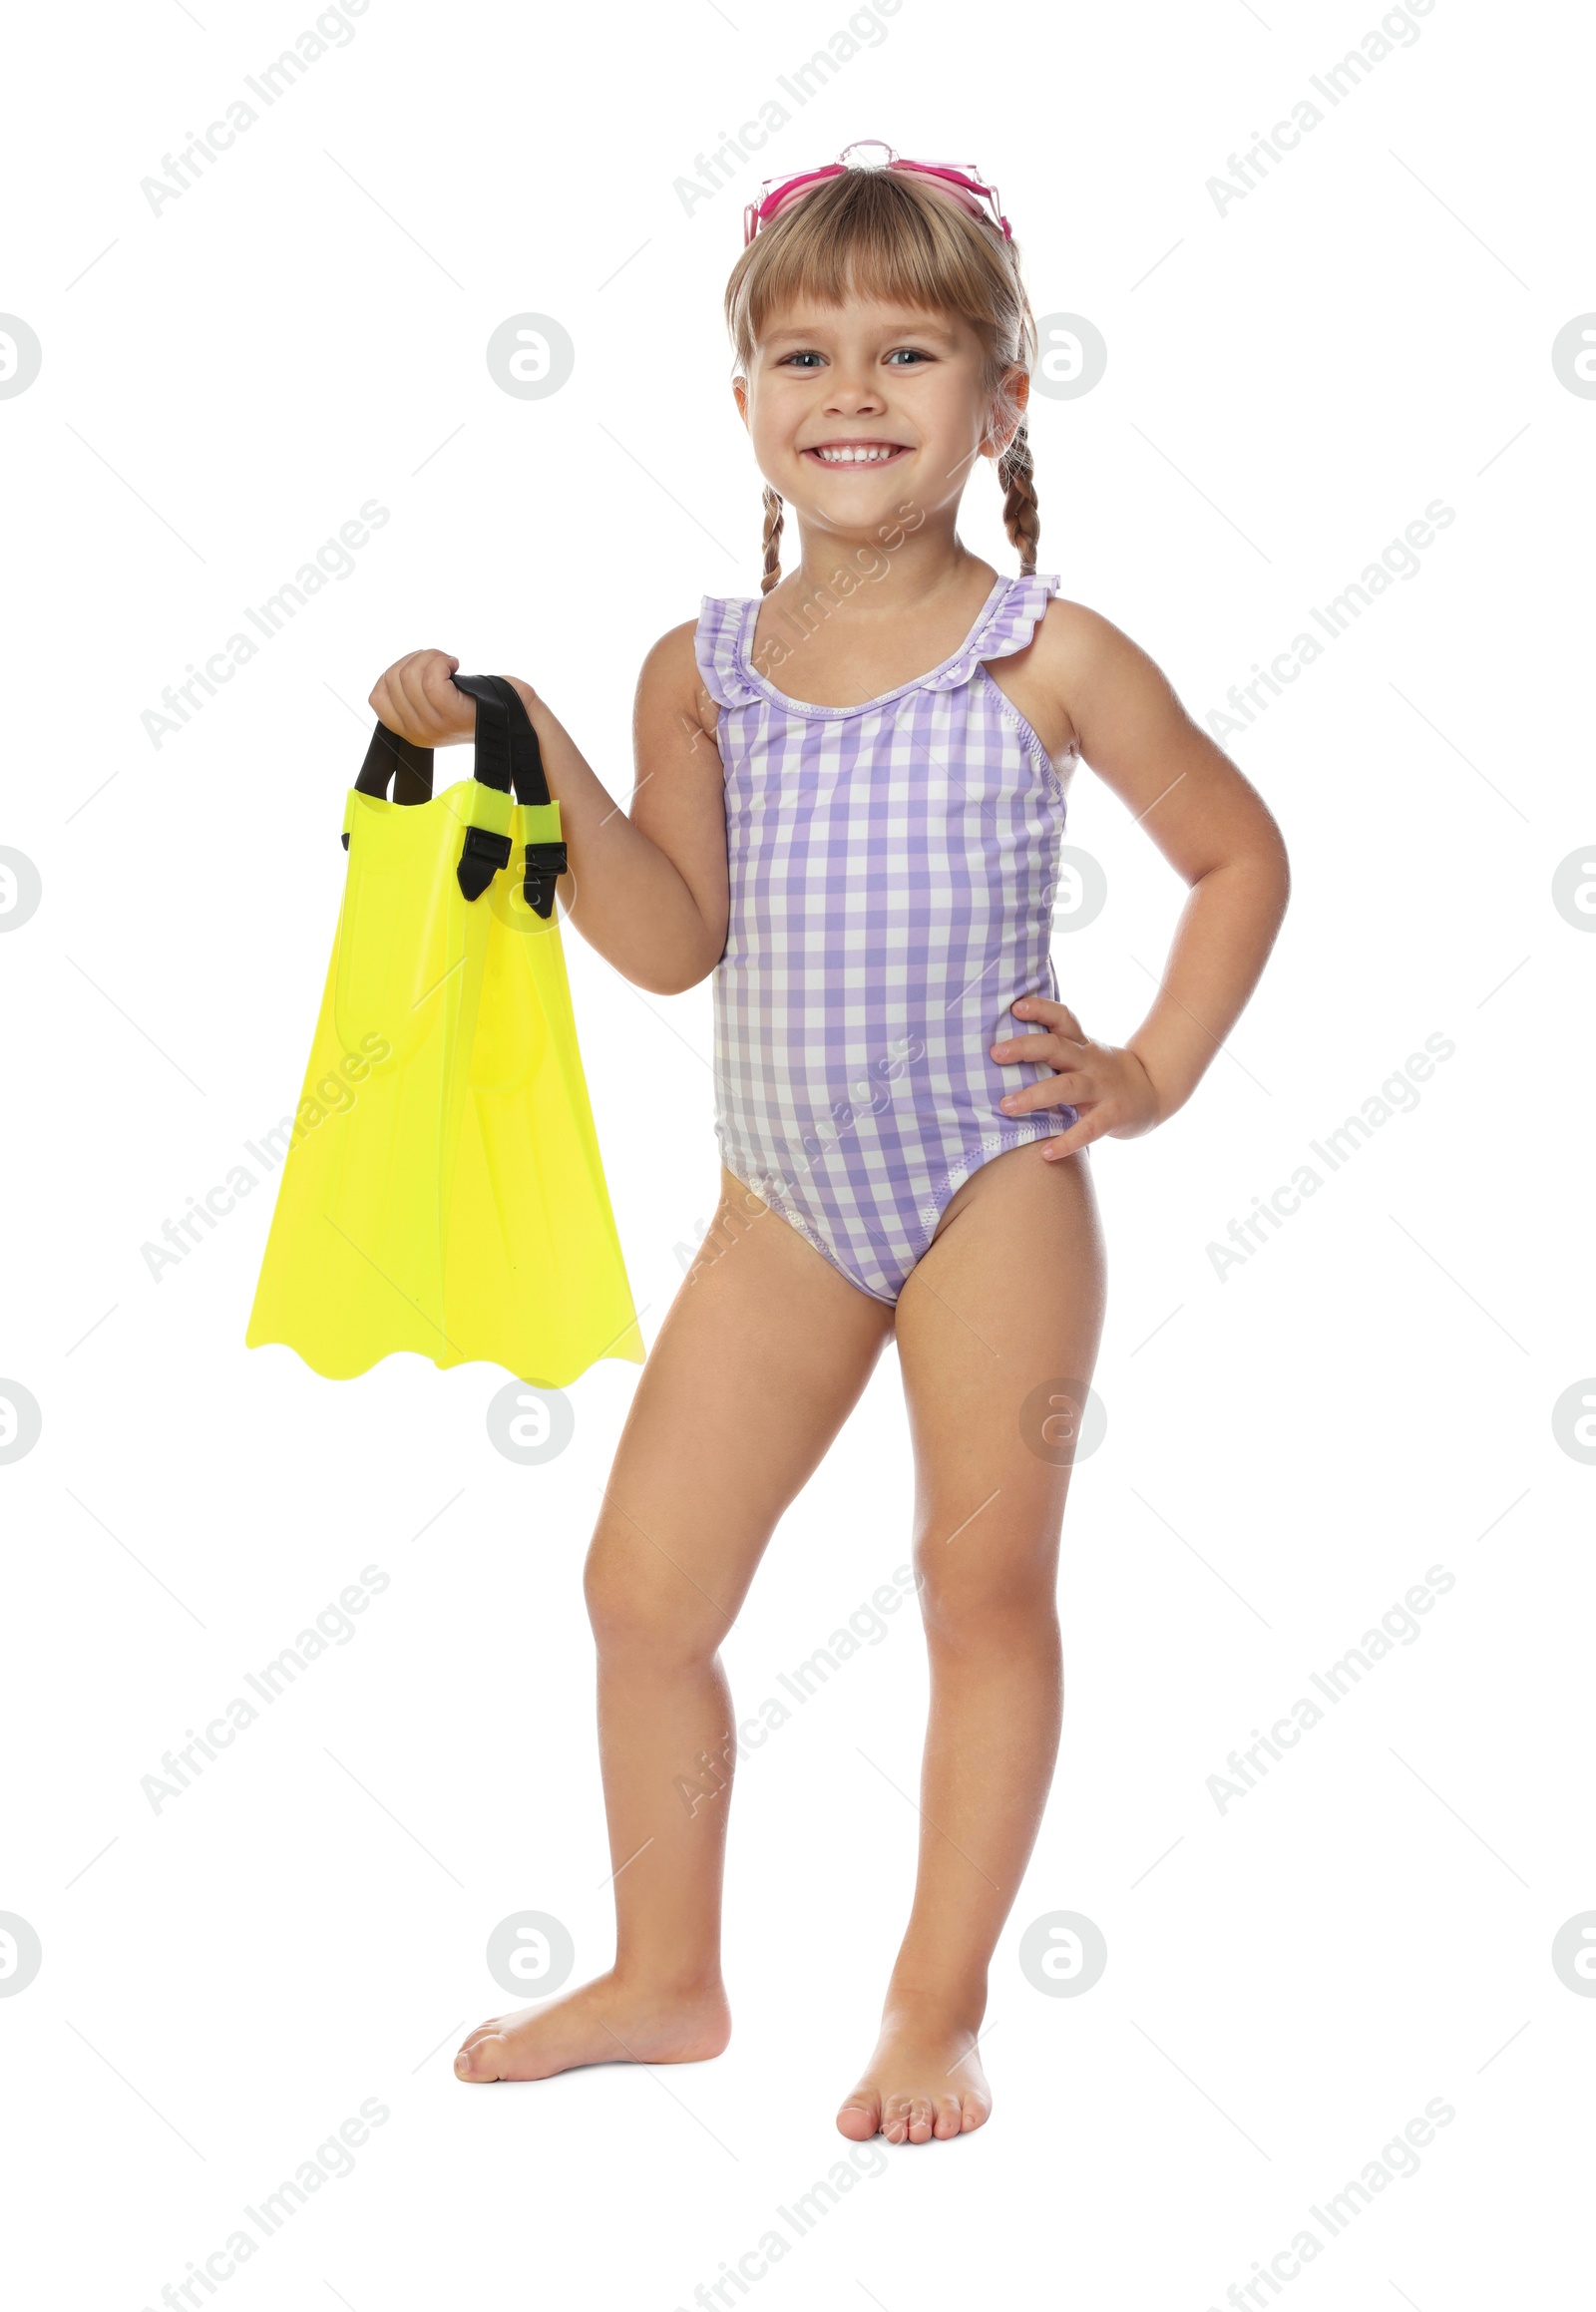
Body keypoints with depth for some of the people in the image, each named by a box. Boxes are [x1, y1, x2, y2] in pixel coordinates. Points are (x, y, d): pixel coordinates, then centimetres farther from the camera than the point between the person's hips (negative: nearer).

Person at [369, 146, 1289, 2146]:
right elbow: (672, 941, -3)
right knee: (643, 1582, 6)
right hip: (783, 1202, 4)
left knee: (988, 1590, 5)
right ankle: (663, 1980, 25)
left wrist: (1155, 1072, -2)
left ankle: (938, 2009, 20)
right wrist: (535, 758, -12)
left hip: (991, 1192, -4)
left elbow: (1241, 858, 6)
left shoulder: (1048, 659, -4)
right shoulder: (703, 669, 4)